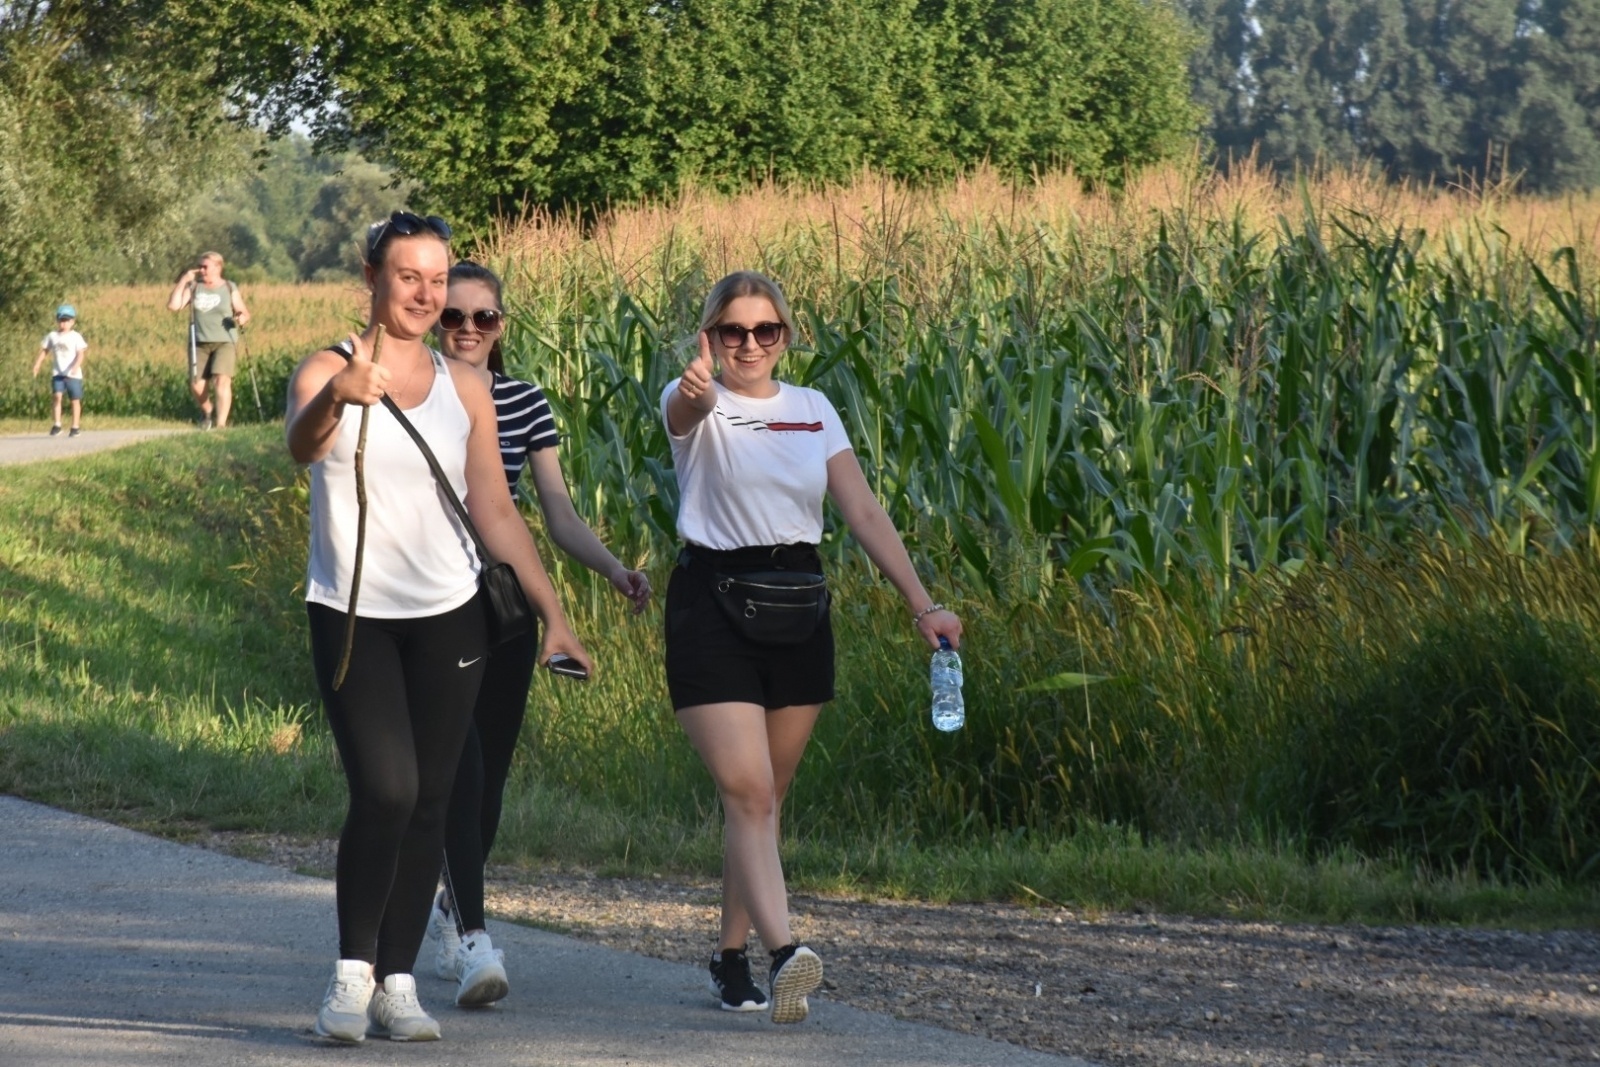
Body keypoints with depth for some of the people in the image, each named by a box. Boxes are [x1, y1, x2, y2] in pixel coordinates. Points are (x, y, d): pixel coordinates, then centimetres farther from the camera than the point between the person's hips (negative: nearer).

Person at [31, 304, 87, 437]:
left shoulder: (76, 337, -3)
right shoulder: (52, 336, 6)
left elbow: (80, 354, -10)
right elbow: (44, 351, 12)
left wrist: (76, 366, -27)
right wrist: (38, 364, -1)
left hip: (73, 374, -2)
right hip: (57, 373, 2)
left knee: (75, 400, 5)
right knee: (56, 396, -15)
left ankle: (76, 426, 15)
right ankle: (56, 425, -12)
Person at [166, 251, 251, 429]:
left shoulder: (229, 289, 5)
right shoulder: (193, 287, 8)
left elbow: (245, 313, 10)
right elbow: (173, 306, -3)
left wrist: (242, 318, -15)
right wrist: (183, 280, -4)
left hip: (225, 342, -2)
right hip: (199, 344, 2)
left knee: (222, 380, -21)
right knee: (196, 385, -7)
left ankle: (220, 424, -22)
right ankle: (208, 410, 26)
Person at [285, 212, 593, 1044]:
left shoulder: (464, 388, 7)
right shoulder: (327, 371, -5)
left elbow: (496, 514, 9)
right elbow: (301, 444, -28)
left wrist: (553, 612, 4)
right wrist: (340, 400, -50)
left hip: (447, 617, 4)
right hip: (351, 615, -4)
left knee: (428, 804, 4)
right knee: (384, 792, -16)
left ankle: (398, 984, 12)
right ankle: (352, 973, -3)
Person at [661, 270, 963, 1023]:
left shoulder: (813, 410, 9)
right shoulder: (695, 406, -3)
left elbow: (864, 513, 5)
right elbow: (690, 409, -29)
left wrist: (922, 604, -4)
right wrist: (695, 391, -55)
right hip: (713, 603, -5)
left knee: (763, 797, 10)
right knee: (748, 792, -16)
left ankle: (731, 956, 22)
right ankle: (784, 954, -28)